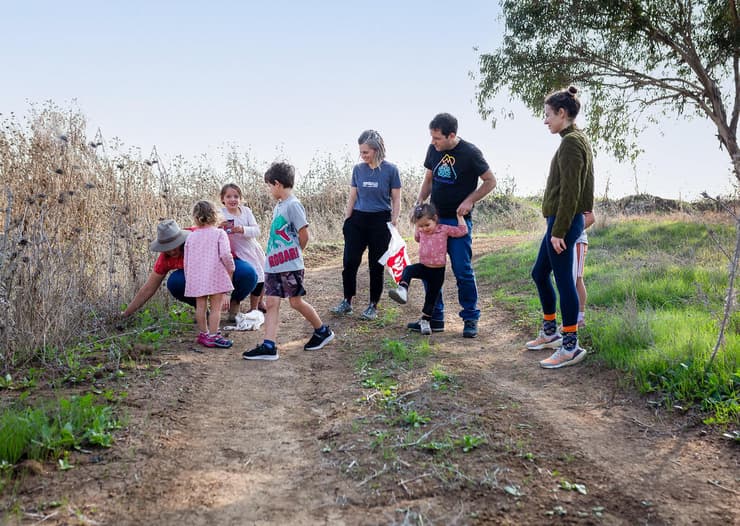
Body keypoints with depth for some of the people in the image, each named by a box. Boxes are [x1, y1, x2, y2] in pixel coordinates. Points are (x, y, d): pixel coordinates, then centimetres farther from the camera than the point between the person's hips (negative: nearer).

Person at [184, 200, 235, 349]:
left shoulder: (191, 237, 11)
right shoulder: (219, 233, -3)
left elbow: (186, 262, 13)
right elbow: (225, 254, -16)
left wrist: (189, 279, 23)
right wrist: (231, 268, 0)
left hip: (196, 278, 5)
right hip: (216, 275, -5)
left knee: (201, 306, 12)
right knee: (216, 307, -1)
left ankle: (203, 334, 24)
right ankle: (213, 336, -3)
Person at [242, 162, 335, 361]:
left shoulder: (293, 205, -13)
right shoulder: (279, 206, 14)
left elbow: (304, 235, -13)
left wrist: (295, 254, 1)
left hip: (290, 265, -8)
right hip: (273, 264, 8)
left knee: (296, 301, 3)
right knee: (271, 303, 1)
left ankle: (323, 331, 23)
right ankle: (269, 346, 0)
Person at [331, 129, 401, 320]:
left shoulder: (390, 170, -5)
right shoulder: (358, 169, 5)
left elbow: (396, 200, -3)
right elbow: (352, 197, 10)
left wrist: (393, 224, -9)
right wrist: (346, 221, 6)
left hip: (380, 221, -3)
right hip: (358, 219, 3)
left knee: (376, 265, 4)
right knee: (350, 262, -1)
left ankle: (373, 306, 16)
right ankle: (347, 301, 14)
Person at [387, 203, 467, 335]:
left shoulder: (444, 229, -9)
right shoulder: (421, 232, 4)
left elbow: (462, 231, -8)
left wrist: (459, 215, -6)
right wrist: (417, 226, 18)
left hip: (438, 271, -3)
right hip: (423, 266, 3)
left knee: (431, 298, 6)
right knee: (408, 270, -29)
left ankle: (425, 321, 19)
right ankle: (402, 291, -43)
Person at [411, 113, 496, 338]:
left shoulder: (470, 153, -11)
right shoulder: (433, 149, 5)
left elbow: (490, 181, -4)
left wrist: (469, 201, -15)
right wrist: (419, 202, 3)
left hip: (458, 220, -6)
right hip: (434, 218, 6)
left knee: (463, 271, -3)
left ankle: (471, 319, 11)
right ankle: (435, 318, 17)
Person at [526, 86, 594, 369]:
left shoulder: (570, 142, -14)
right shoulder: (578, 140, 16)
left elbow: (570, 191, -19)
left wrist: (559, 230, -19)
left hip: (563, 222, -10)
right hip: (563, 221, 10)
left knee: (563, 280, -5)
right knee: (539, 273, 17)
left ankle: (570, 346, 3)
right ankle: (550, 332, 28)